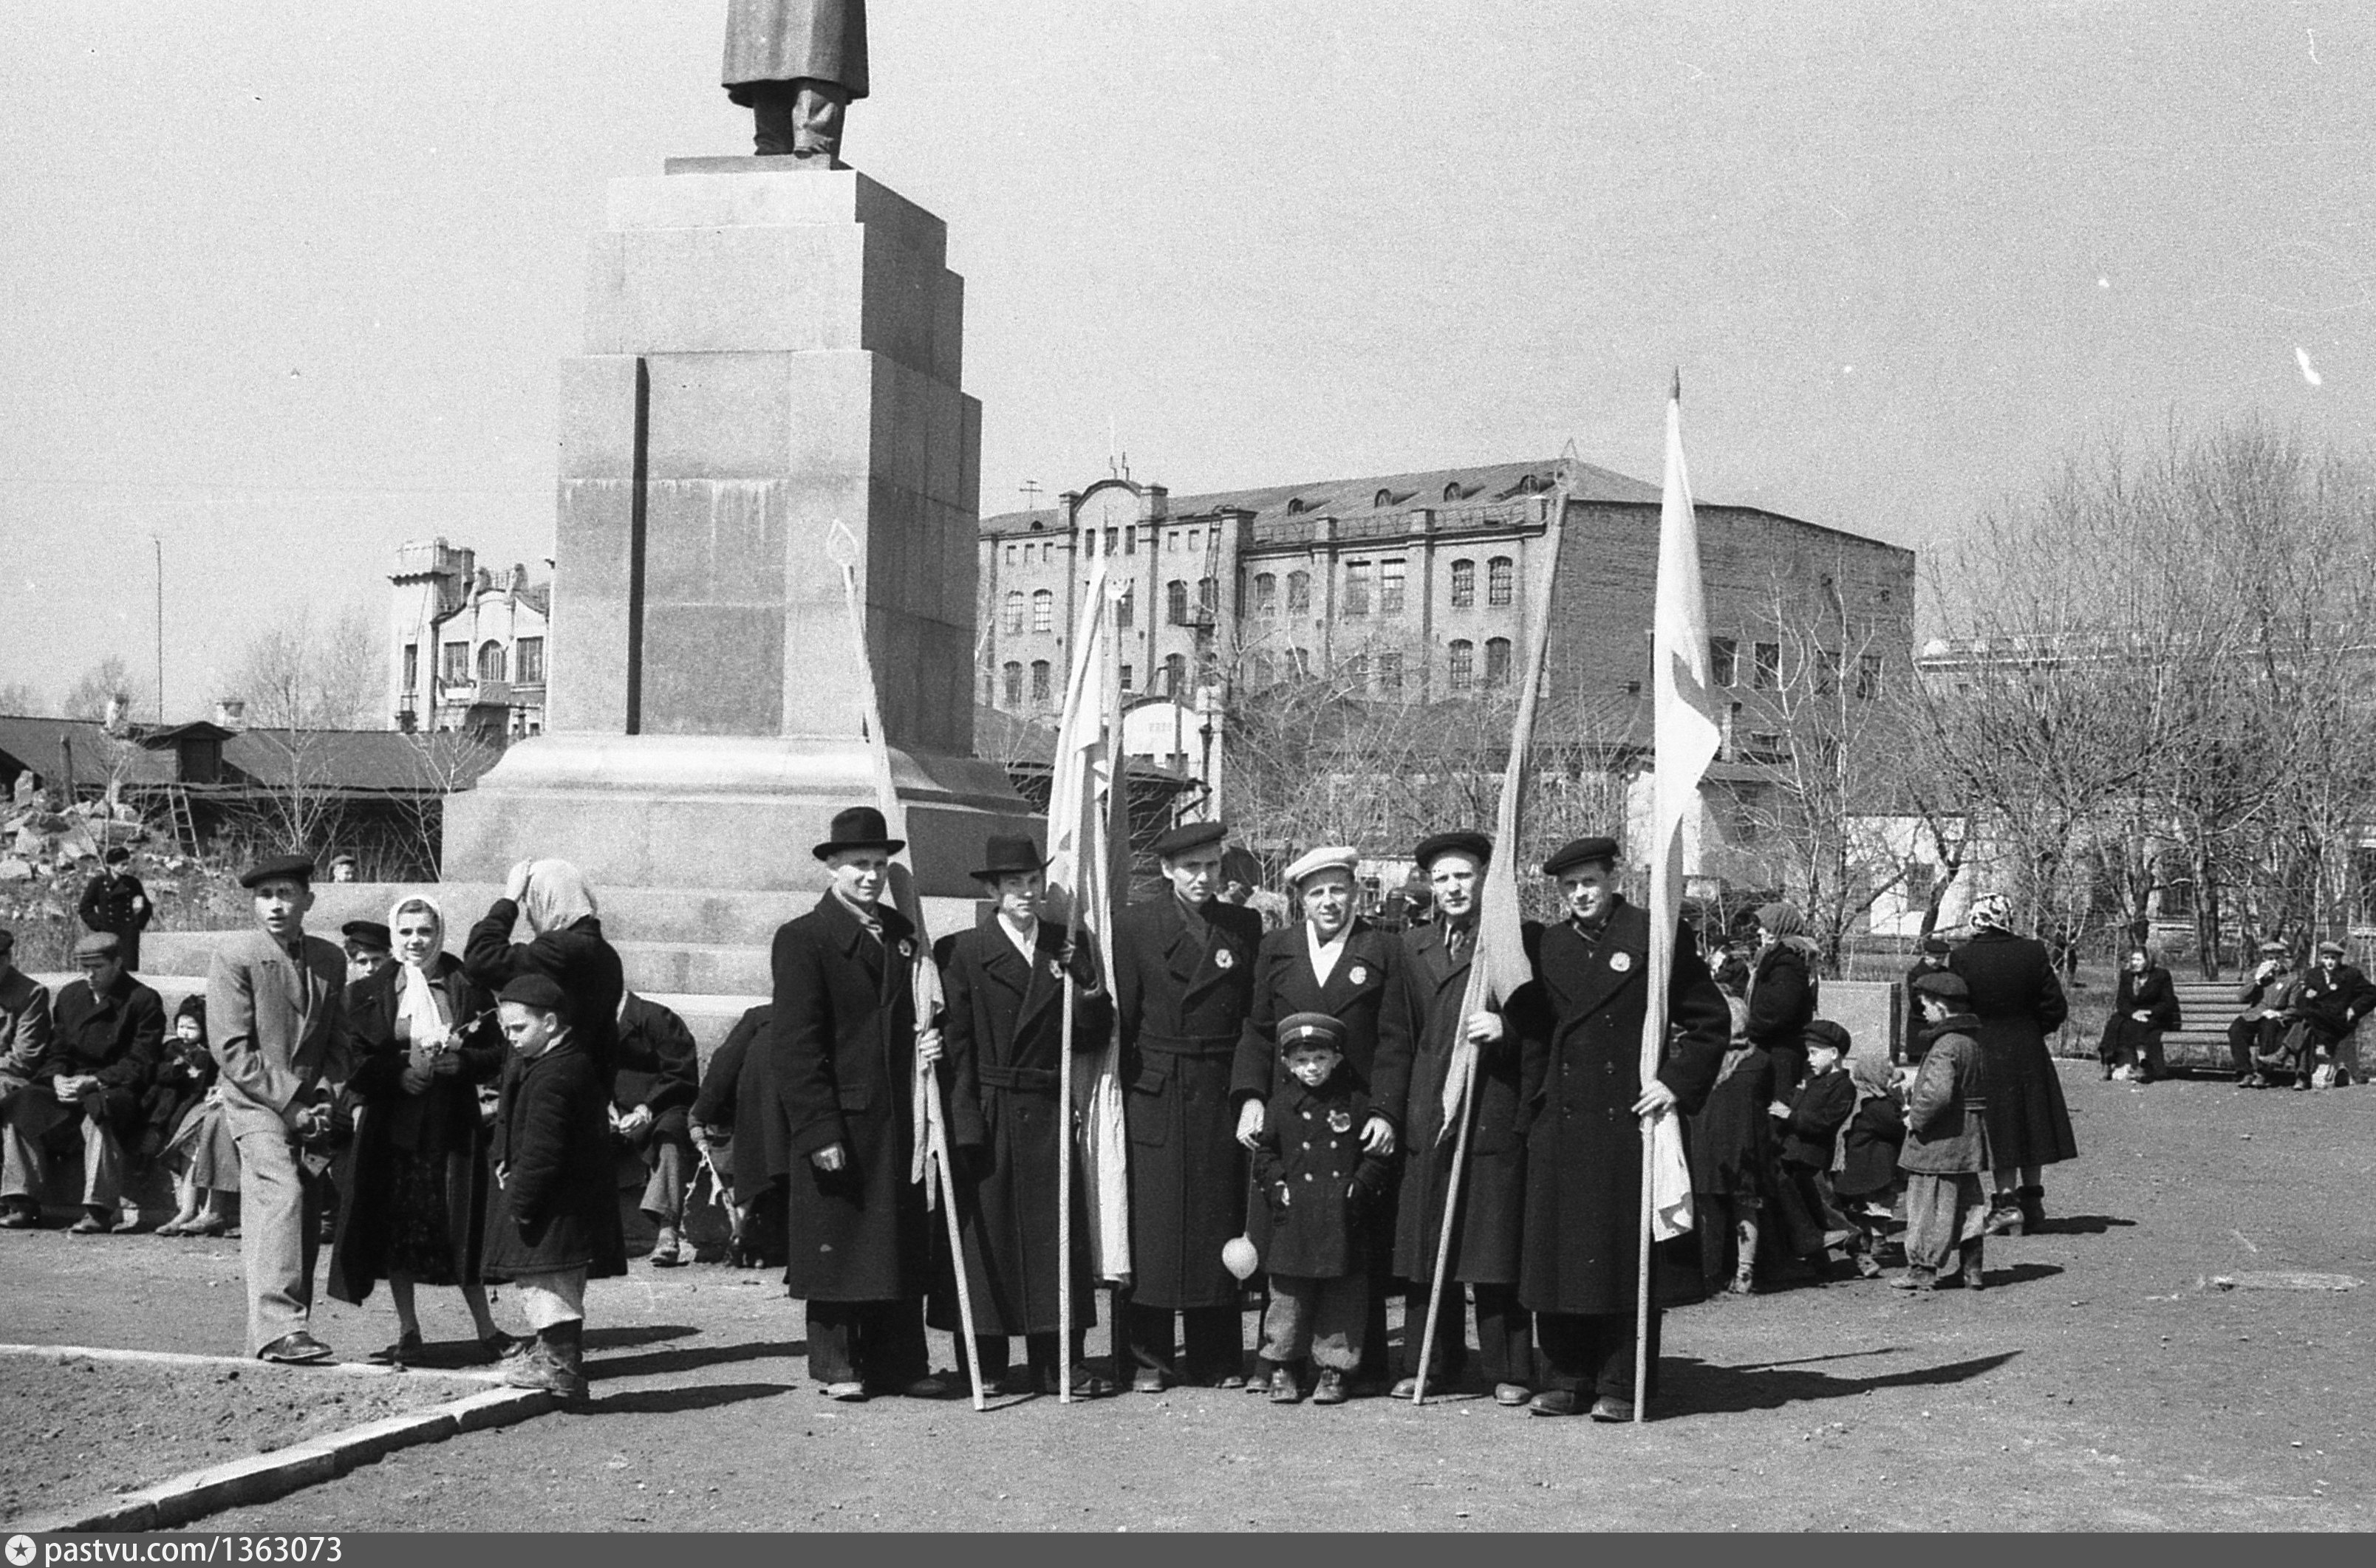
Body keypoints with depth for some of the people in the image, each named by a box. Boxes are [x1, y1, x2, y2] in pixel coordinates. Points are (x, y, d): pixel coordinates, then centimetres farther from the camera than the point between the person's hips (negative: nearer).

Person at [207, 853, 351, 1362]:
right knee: (282, 1196, -22)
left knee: (305, 1220, 3)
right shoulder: (234, 958, -6)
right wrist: (289, 1101, -14)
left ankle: (278, 1332, 10)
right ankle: (280, 1327, -27)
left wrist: (324, 1099, 0)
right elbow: (232, 1050, -10)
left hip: (310, 1106, 5)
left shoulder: (330, 959, 10)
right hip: (257, 1101, -5)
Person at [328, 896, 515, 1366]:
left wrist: (461, 1062, -14)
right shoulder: (368, 993, 5)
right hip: (392, 1126, 1)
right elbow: (353, 1061, 1)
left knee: (460, 1225, 0)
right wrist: (398, 1074, -15)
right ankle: (408, 1331, 13)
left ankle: (485, 1329, 10)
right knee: (395, 1227, 2)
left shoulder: (468, 989, 3)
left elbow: (496, 1056, 5)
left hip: (453, 1125, -1)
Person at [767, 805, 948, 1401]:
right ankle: (837, 1364, 11)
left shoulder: (902, 934, 13)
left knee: (904, 1240, 9)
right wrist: (818, 1130, -16)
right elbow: (795, 1045, -11)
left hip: (899, 1121, 6)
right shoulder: (803, 939, -6)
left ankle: (899, 1362, 16)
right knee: (837, 1244, 1)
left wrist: (931, 1041, 1)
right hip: (837, 1120, -6)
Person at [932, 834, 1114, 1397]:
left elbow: (1096, 1036, 9)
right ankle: (984, 1368, 7)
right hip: (986, 1114, -3)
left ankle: (1059, 1362, 10)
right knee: (986, 1234, 0)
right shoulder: (963, 953, -2)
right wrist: (966, 1126, -12)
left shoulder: (1068, 949, 10)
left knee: (1057, 1229, 4)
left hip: (1049, 1115, 3)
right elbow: (956, 1044, -5)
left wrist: (1090, 996, -12)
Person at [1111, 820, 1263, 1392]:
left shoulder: (1244, 927, 8)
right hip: (1154, 1095, -2)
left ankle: (1215, 1357, 13)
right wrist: (1117, 1096, -4)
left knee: (1218, 1222, 5)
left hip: (1222, 1093, 2)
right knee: (1151, 1224, -1)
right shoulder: (1133, 927, 1)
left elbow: (1258, 1018, 8)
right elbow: (1120, 1019, 0)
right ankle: (1149, 1358, 7)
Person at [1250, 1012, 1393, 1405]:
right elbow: (1264, 1152, 11)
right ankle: (1280, 1368, 14)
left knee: (1343, 1296, 3)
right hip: (1294, 1217, 1)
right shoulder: (1282, 1103, 6)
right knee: (1288, 1296, 3)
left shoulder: (1356, 1103, 3)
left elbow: (1377, 1155, 5)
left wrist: (1359, 1188, -7)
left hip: (1343, 1220, 0)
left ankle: (1335, 1370, 12)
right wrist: (1278, 1188, -2)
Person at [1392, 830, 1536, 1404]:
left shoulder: (1521, 939, 1)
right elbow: (1405, 1034, 16)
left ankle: (1509, 1371, 7)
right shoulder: (1413, 946, 16)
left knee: (1494, 1246, -1)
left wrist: (1507, 1028, -18)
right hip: (1427, 1116, 4)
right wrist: (1393, 1109, 8)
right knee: (1425, 1244, 6)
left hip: (1494, 1113, -4)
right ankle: (1427, 1364, 15)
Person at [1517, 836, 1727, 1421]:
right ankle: (1567, 1379, 13)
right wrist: (1531, 1108, 10)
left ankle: (1620, 1387, 3)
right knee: (1558, 1255, 5)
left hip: (1630, 1121, -4)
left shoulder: (1657, 937, -2)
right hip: (1561, 1126, 5)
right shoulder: (1548, 946, 13)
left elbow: (1710, 1018, 0)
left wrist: (1679, 1084, -9)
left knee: (1627, 1254, -2)